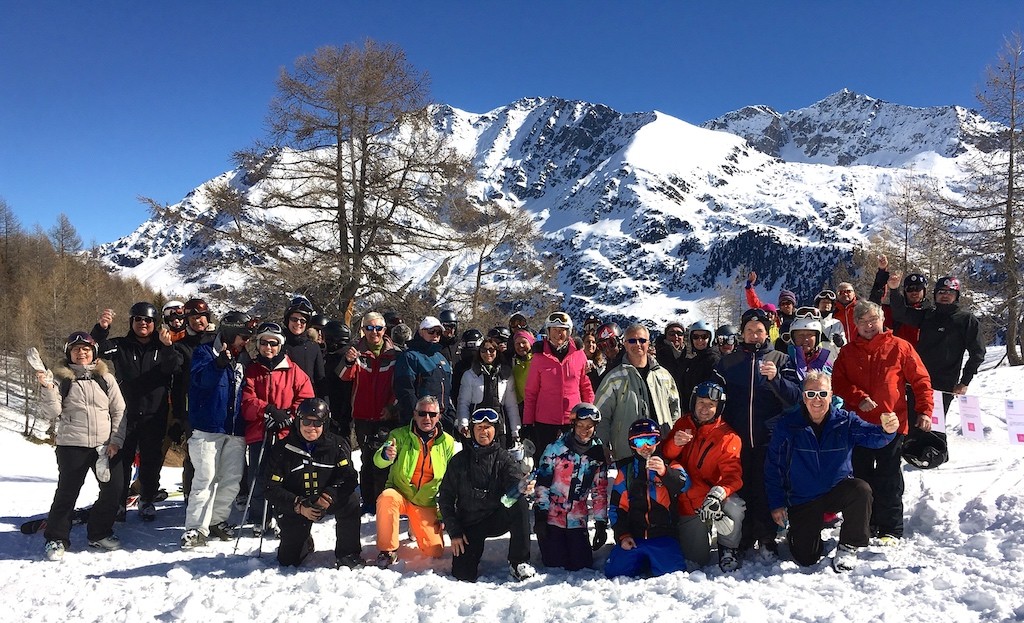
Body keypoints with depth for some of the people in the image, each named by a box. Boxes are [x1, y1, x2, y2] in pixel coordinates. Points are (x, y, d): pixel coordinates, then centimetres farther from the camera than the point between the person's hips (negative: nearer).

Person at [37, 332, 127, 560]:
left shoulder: (106, 378, 6)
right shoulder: (61, 379, 2)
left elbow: (119, 411, 5)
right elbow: (51, 414, -4)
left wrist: (116, 441, -3)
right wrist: (47, 388, -17)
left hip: (106, 445, 2)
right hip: (72, 446, -2)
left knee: (113, 492, 3)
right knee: (66, 492, -1)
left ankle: (99, 533, 22)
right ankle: (56, 539, 16)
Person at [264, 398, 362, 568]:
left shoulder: (337, 445, -7)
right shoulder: (281, 450, -9)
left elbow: (349, 477, -14)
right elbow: (272, 489, -12)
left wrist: (330, 495, -34)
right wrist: (299, 506, -26)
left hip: (327, 502, 0)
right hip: (294, 507, 0)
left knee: (351, 499, -30)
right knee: (287, 561, -2)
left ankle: (348, 554, -13)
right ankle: (306, 542, 35)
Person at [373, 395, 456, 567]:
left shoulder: (447, 442, -2)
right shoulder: (400, 435, -7)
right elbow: (378, 461, -20)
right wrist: (386, 455, -44)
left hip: (427, 503, 2)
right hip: (400, 494, -1)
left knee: (435, 551, -8)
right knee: (387, 497, -36)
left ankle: (416, 528, 27)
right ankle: (388, 550, -16)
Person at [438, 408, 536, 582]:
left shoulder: (503, 457, 0)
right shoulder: (459, 460, 2)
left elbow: (515, 478, -20)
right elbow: (445, 498, 2)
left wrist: (522, 486, -45)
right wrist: (454, 532, -7)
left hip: (497, 519, 0)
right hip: (469, 524, 0)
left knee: (519, 504, -30)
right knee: (464, 575, -14)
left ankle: (518, 562, -18)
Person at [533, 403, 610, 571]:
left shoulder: (599, 454, 2)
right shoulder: (556, 448, -9)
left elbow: (600, 492, 6)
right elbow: (541, 483, -9)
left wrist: (601, 525, 4)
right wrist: (540, 517, -12)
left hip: (578, 519, 3)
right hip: (551, 516, -3)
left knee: (581, 564, -1)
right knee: (555, 563, -7)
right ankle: (546, 541, 24)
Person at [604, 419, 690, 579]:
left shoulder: (670, 466, 6)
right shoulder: (626, 471, 13)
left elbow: (684, 484, -17)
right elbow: (617, 507, 13)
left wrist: (665, 472, -37)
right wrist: (622, 535, 1)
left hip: (663, 537, -2)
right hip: (633, 537, 3)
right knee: (614, 571, -13)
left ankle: (656, 561, 10)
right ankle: (641, 561, 17)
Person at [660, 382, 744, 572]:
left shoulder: (727, 436, -10)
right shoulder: (683, 424, 0)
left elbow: (732, 474, -18)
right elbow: (665, 455, 0)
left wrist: (719, 492, -39)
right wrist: (675, 443, -24)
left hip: (712, 497, -2)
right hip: (688, 503, 2)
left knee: (734, 508, -36)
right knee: (695, 560, 3)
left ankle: (728, 549, -6)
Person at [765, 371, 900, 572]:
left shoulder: (845, 421, -6)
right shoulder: (787, 424, -11)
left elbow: (872, 436, -25)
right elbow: (773, 466, -6)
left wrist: (886, 430, -49)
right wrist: (776, 503, -9)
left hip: (837, 490, 2)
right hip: (802, 499, -1)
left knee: (862, 490, -31)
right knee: (806, 558, -9)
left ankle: (848, 547, -9)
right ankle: (796, 531, 29)